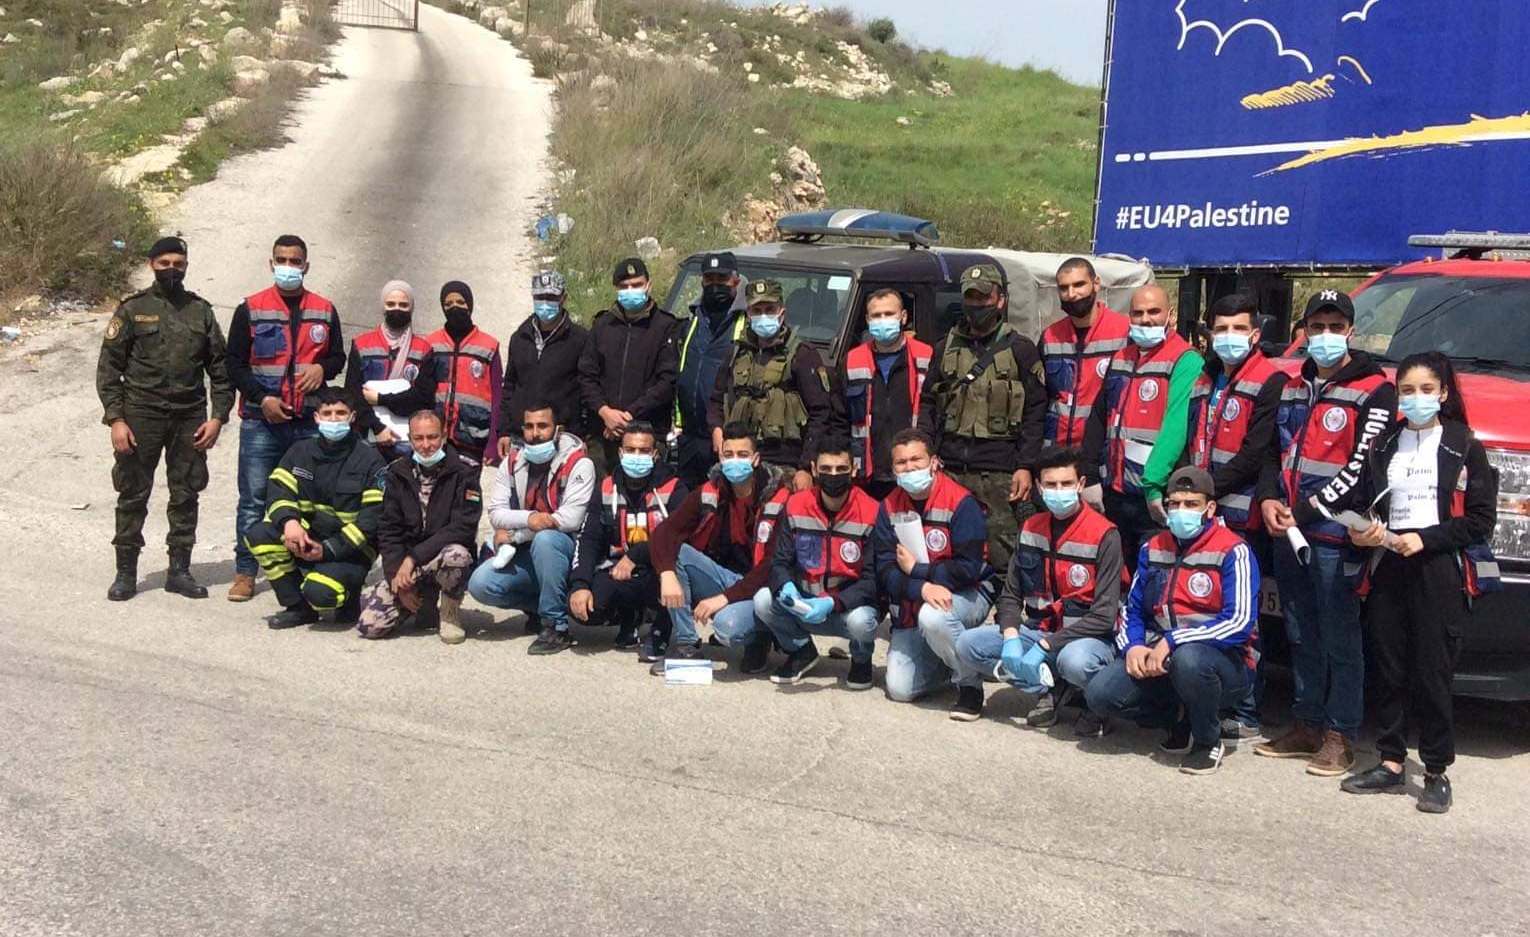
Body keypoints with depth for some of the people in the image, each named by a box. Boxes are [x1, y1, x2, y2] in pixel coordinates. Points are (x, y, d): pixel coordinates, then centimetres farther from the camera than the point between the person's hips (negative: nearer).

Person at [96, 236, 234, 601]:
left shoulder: (201, 311, 9)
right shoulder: (133, 309, 2)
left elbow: (220, 368, 10)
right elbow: (108, 368, 0)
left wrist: (218, 416, 0)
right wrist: (116, 419, -9)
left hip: (190, 418, 2)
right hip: (142, 415, -2)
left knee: (186, 494, 6)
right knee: (133, 494, 2)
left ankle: (180, 570, 16)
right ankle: (125, 572, 11)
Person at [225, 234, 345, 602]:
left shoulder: (324, 311, 10)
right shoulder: (250, 309, 4)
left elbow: (338, 357, 17)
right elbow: (235, 364, 2)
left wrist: (322, 369, -7)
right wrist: (262, 398, -11)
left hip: (310, 423, 2)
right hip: (261, 421, -2)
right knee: (253, 499, 0)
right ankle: (245, 572, 6)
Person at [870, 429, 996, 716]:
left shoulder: (961, 503, -17)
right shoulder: (889, 508, -2)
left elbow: (968, 569, -23)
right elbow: (886, 571, -10)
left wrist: (915, 569, -16)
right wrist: (922, 588, -28)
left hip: (967, 595, -5)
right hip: (912, 604, 5)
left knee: (932, 616, -39)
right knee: (899, 690, -3)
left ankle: (970, 683, -14)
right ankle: (947, 661, 28)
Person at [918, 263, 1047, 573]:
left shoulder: (1020, 350, 6)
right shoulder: (946, 348, 16)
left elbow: (1034, 413, 2)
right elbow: (928, 404, 18)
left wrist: (1025, 466, -6)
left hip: (1000, 474, -3)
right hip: (949, 469, 3)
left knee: (1001, 554, -6)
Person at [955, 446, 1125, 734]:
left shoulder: (1104, 535, -13)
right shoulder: (1031, 529, 5)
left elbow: (1104, 616, -17)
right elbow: (1010, 595, 7)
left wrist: (1045, 646, -21)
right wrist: (1011, 638, -14)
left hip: (1088, 637, -5)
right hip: (1038, 631, 6)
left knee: (1074, 661, -40)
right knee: (968, 645, -14)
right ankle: (1048, 688, -1)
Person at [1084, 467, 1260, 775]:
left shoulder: (1232, 551, -10)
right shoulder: (1153, 549, 10)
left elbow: (1240, 622, -20)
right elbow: (1133, 609, 13)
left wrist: (1172, 641, -24)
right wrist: (1133, 646, -10)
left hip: (1224, 662, -5)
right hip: (1159, 659, 5)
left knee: (1188, 658, -40)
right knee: (1100, 694, -17)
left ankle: (1209, 741, -9)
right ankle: (1181, 721, 11)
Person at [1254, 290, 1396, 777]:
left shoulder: (1375, 390, -5)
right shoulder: (1292, 387, 16)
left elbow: (1363, 466, -13)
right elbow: (1272, 451, 18)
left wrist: (1308, 509, -16)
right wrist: (1268, 499, -1)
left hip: (1336, 536, -7)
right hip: (1288, 533, 7)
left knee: (1341, 640, -2)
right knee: (1301, 637, 14)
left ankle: (1340, 736, 5)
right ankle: (1307, 725, 24)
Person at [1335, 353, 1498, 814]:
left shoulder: (1465, 447, 3)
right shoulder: (1383, 446, 14)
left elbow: (1481, 517, -2)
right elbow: (1360, 500, 14)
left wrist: (1425, 539, -11)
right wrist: (1363, 530, -8)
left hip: (1440, 572, -4)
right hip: (1388, 567, 4)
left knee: (1432, 675, -3)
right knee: (1388, 671, 6)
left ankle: (1437, 772, 5)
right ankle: (1391, 764, 14)